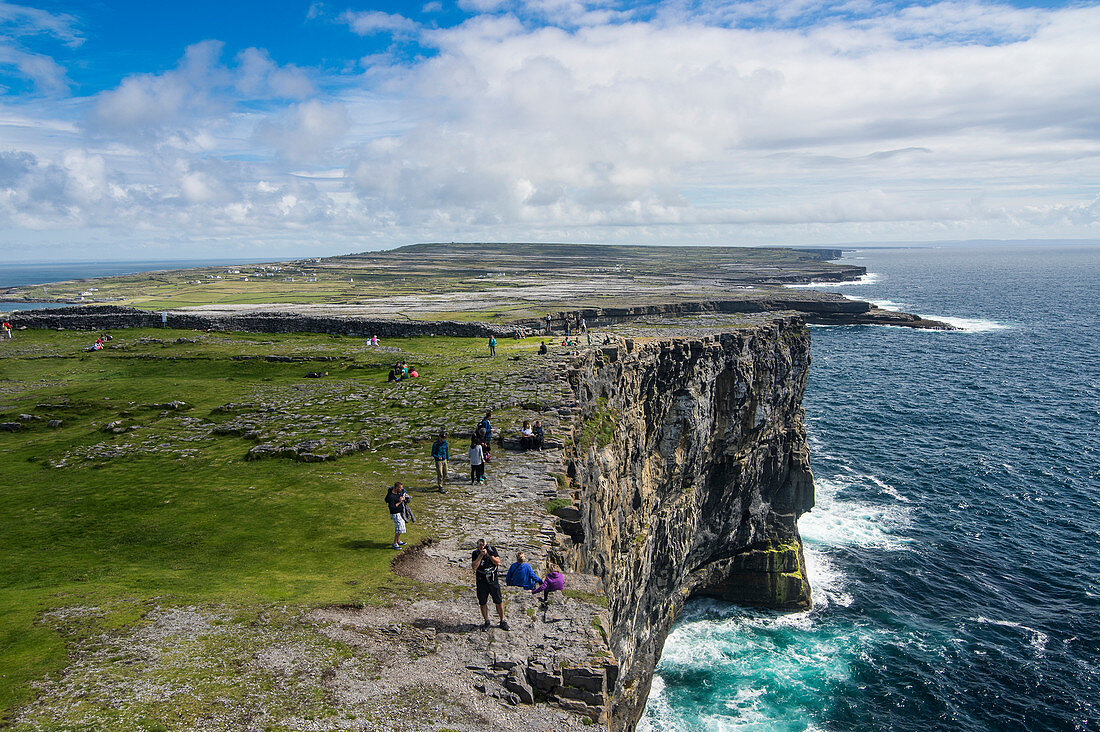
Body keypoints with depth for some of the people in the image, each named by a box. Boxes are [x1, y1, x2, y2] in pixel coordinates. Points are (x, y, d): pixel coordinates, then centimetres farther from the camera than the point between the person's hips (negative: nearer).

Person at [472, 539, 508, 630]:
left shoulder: (492, 550, -2)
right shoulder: (475, 553, -4)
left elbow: (498, 562, -10)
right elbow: (474, 566, -15)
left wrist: (488, 554, -18)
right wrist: (481, 555, -19)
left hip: (493, 581, 0)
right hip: (481, 582, 0)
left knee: (499, 602, 3)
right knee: (483, 603, 7)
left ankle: (502, 621, 18)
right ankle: (486, 622, 24)